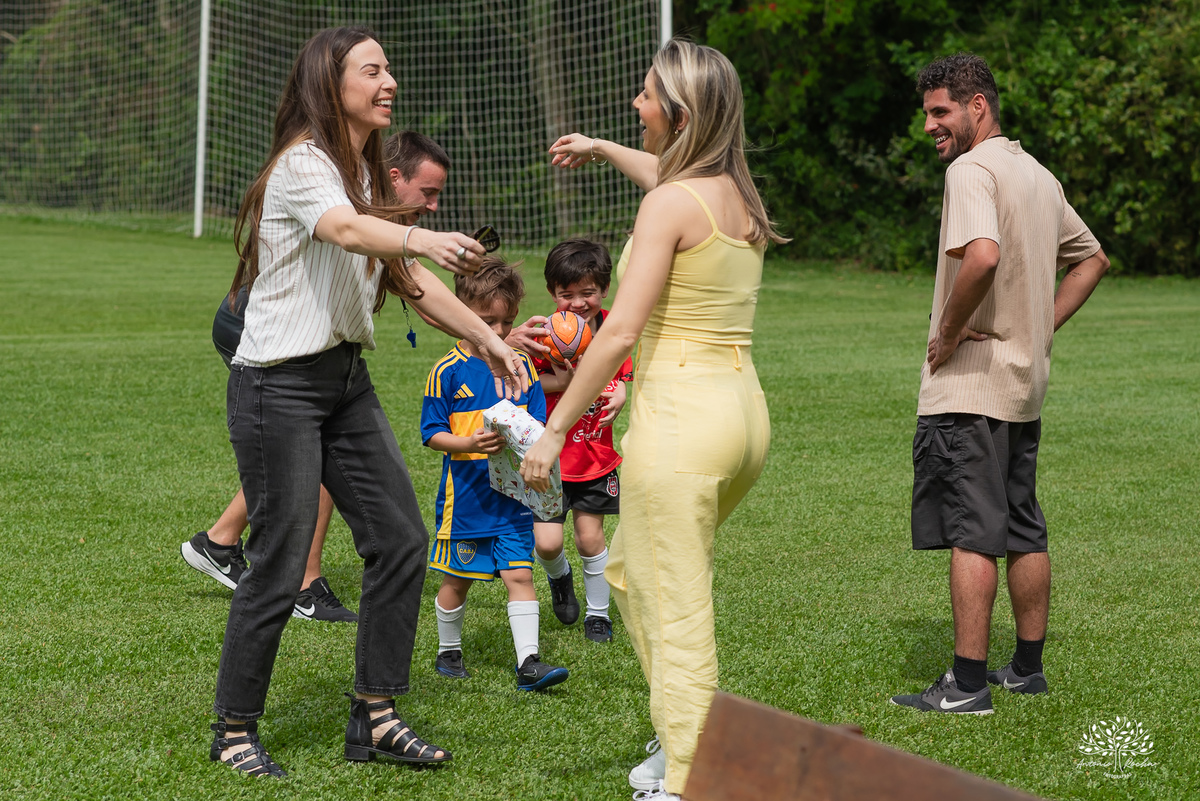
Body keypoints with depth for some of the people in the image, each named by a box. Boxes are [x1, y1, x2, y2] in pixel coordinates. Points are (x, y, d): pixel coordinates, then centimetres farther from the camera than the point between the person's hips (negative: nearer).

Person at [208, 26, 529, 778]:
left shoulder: (363, 171, 13)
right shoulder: (302, 165, -15)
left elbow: (404, 274, 19)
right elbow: (346, 230, -38)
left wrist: (486, 337, 12)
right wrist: (424, 239, -57)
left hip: (345, 378, 9)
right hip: (279, 384, -9)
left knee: (401, 540, 4)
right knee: (279, 566, -5)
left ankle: (375, 717, 14)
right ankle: (235, 730, 11)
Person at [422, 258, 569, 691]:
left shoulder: (521, 366, 4)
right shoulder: (448, 371, -6)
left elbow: (538, 422, 8)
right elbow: (433, 433, -5)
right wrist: (468, 444, -23)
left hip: (512, 495, 2)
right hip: (465, 495, -2)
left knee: (519, 574, -4)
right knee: (456, 580, 10)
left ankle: (528, 662, -5)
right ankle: (448, 651, 28)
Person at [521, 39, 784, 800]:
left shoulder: (670, 203, -13)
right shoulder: (739, 195, 11)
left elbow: (620, 331, -18)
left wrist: (554, 429, -12)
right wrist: (601, 148, 52)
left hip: (680, 414, -9)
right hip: (745, 411, 9)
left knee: (676, 613, -3)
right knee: (628, 570, 26)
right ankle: (690, 735, 28)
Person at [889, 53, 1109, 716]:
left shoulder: (970, 170, -14)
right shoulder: (1039, 176, 15)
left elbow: (982, 256, -32)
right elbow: (1091, 259, 26)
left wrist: (949, 332, -18)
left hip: (968, 384, -9)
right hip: (1026, 386, 9)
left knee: (970, 534, -6)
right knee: (1024, 531, 14)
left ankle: (967, 684, -5)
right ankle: (1028, 668, 21)